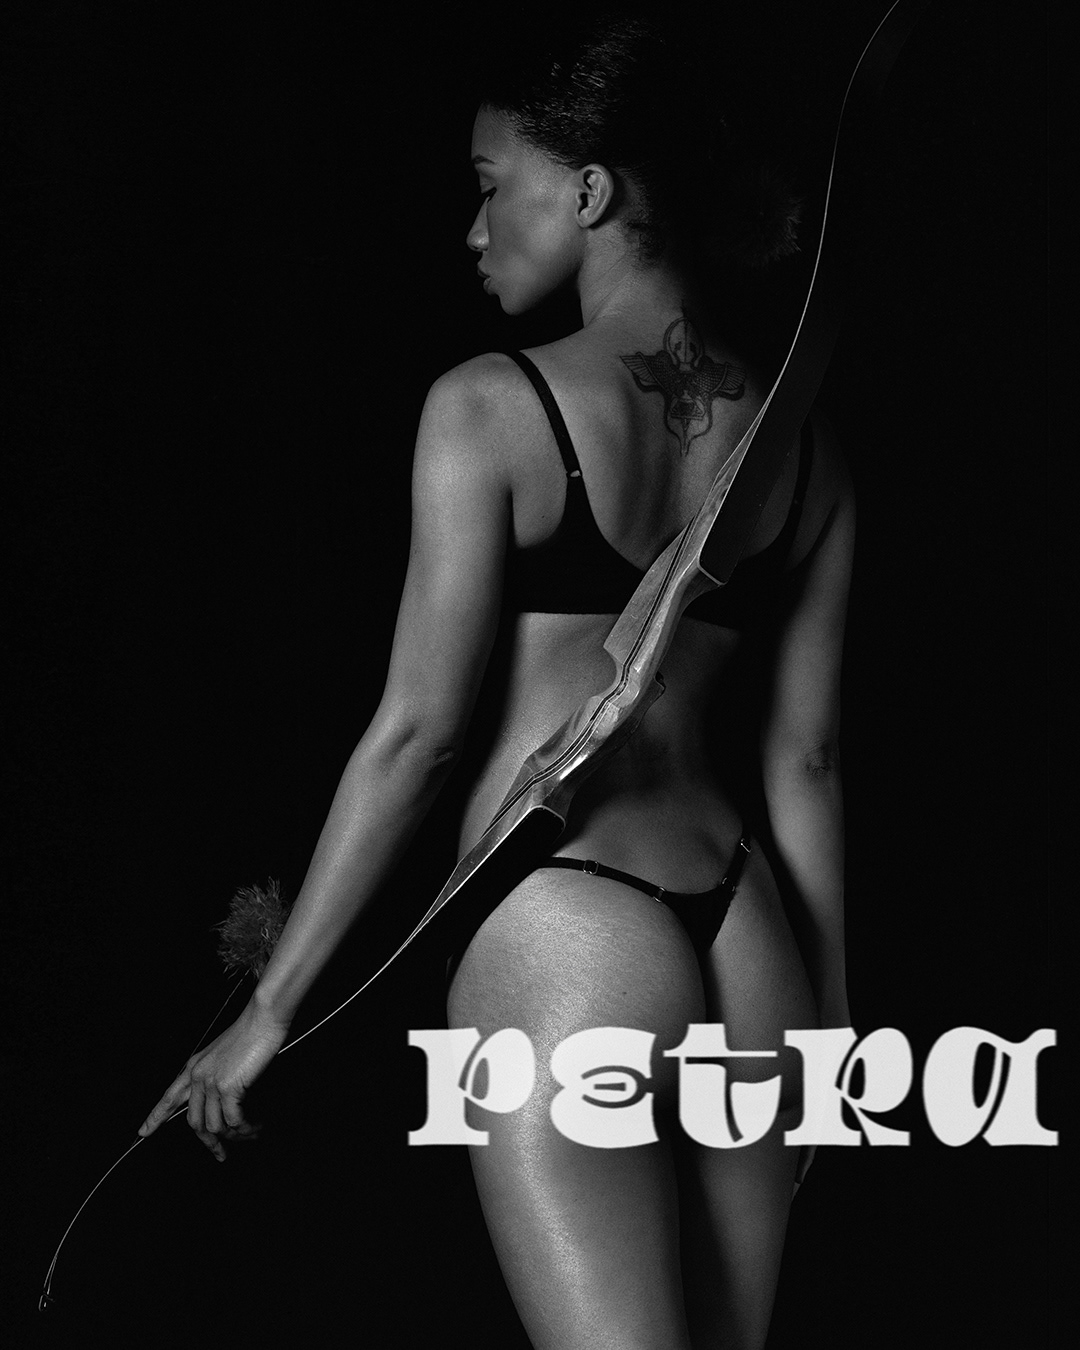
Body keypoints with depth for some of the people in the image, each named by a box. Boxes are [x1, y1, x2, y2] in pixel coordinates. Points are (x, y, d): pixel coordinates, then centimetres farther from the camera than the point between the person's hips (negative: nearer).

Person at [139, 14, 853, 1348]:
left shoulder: (490, 407, -7)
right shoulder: (800, 445, 8)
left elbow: (414, 731, -9)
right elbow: (805, 761, 9)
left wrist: (270, 1004, -3)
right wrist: (828, 1022, 17)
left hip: (562, 927, -6)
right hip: (745, 945, 6)